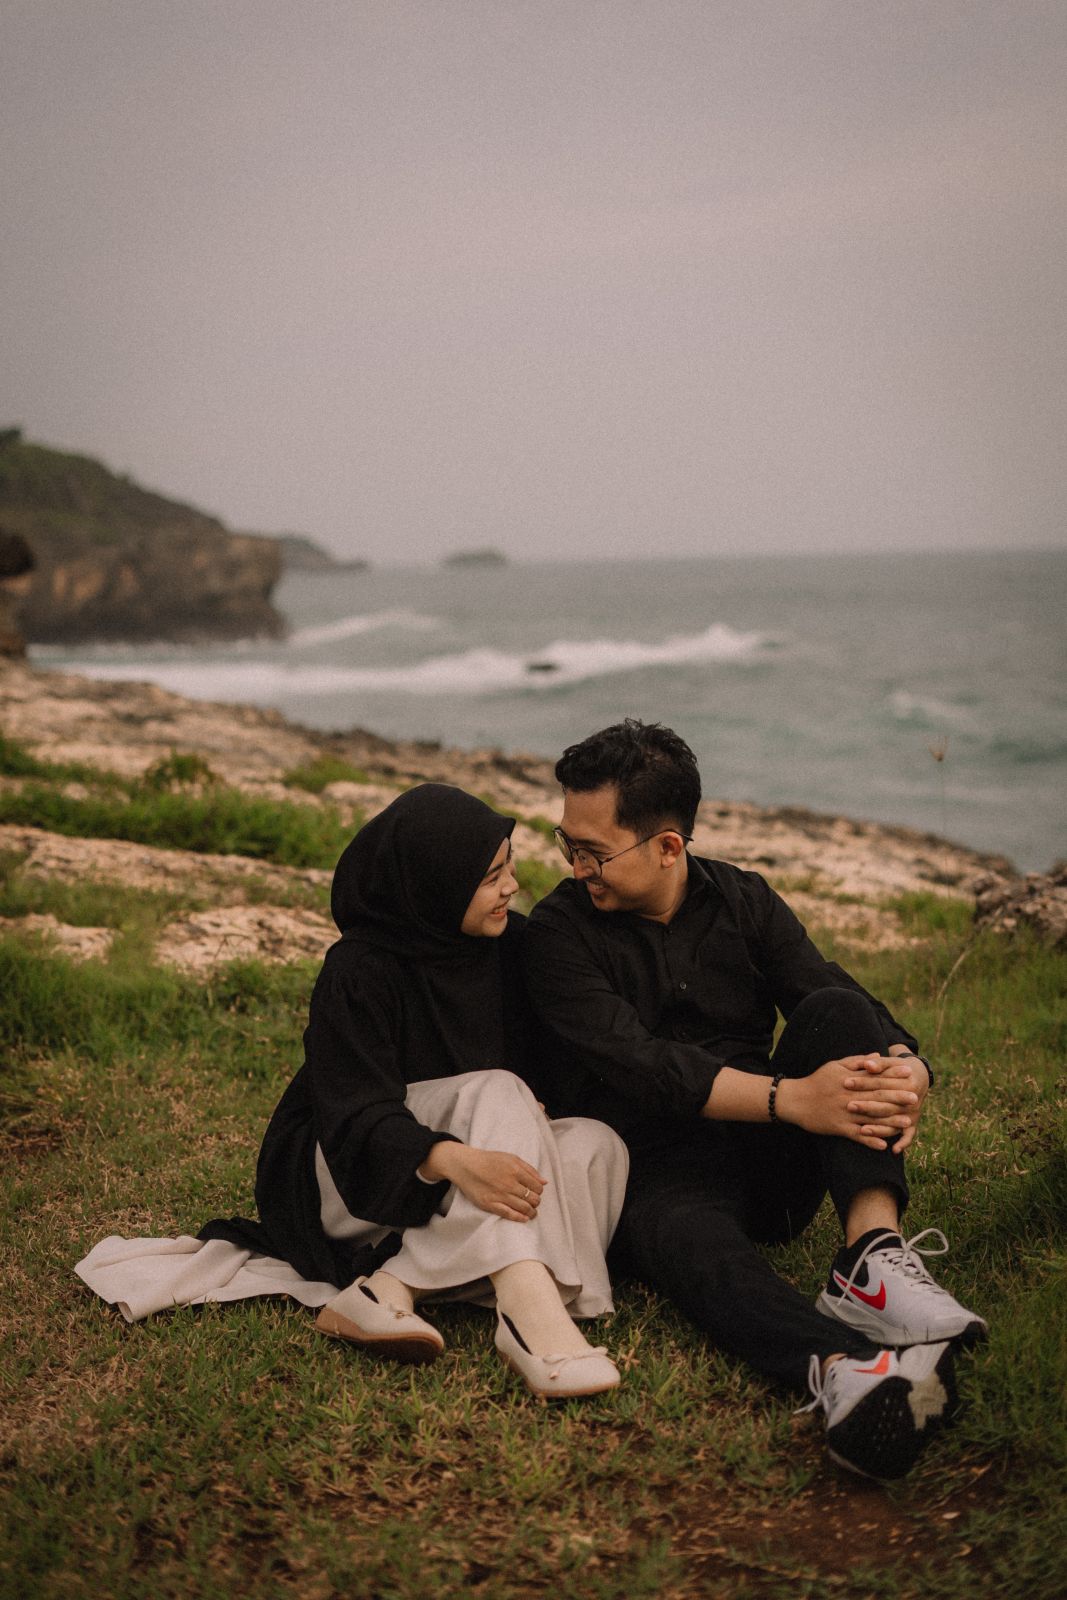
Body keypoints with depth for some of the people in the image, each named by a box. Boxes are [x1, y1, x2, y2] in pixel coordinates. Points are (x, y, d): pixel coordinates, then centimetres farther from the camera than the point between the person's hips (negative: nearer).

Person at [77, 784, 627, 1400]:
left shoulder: (512, 944, -2)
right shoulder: (359, 971, -19)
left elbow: (540, 1072, 8)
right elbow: (357, 1117, -27)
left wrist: (530, 1115, -16)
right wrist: (454, 1159, -46)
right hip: (345, 1181, -6)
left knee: (597, 1144, -20)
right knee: (494, 1095, -31)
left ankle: (389, 1287, -30)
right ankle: (529, 1312, -51)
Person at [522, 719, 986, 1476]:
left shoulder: (744, 901, 7)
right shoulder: (559, 932, -5)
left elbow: (840, 993, -5)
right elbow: (641, 1064, -20)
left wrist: (907, 1070, -30)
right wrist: (791, 1098, -32)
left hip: (766, 1159, 4)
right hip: (658, 1176, -4)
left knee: (838, 1013, -21)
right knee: (698, 1249, -39)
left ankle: (873, 1258, -39)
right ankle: (843, 1368, -70)